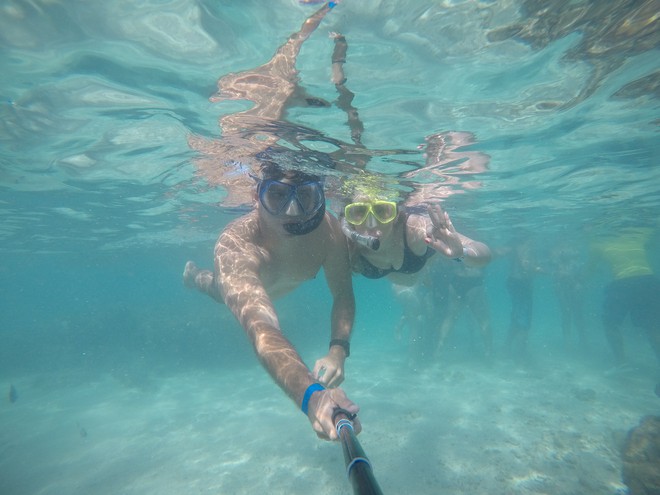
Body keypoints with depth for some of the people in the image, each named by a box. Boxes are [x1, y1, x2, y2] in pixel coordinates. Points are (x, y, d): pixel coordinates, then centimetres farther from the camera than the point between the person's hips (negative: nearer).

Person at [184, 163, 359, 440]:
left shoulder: (329, 229, -40)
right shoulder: (234, 245, -51)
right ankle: (194, 275, 64)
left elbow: (343, 295, -30)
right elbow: (260, 328, -64)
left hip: (278, 285, 3)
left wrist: (338, 351, -47)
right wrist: (310, 395, -80)